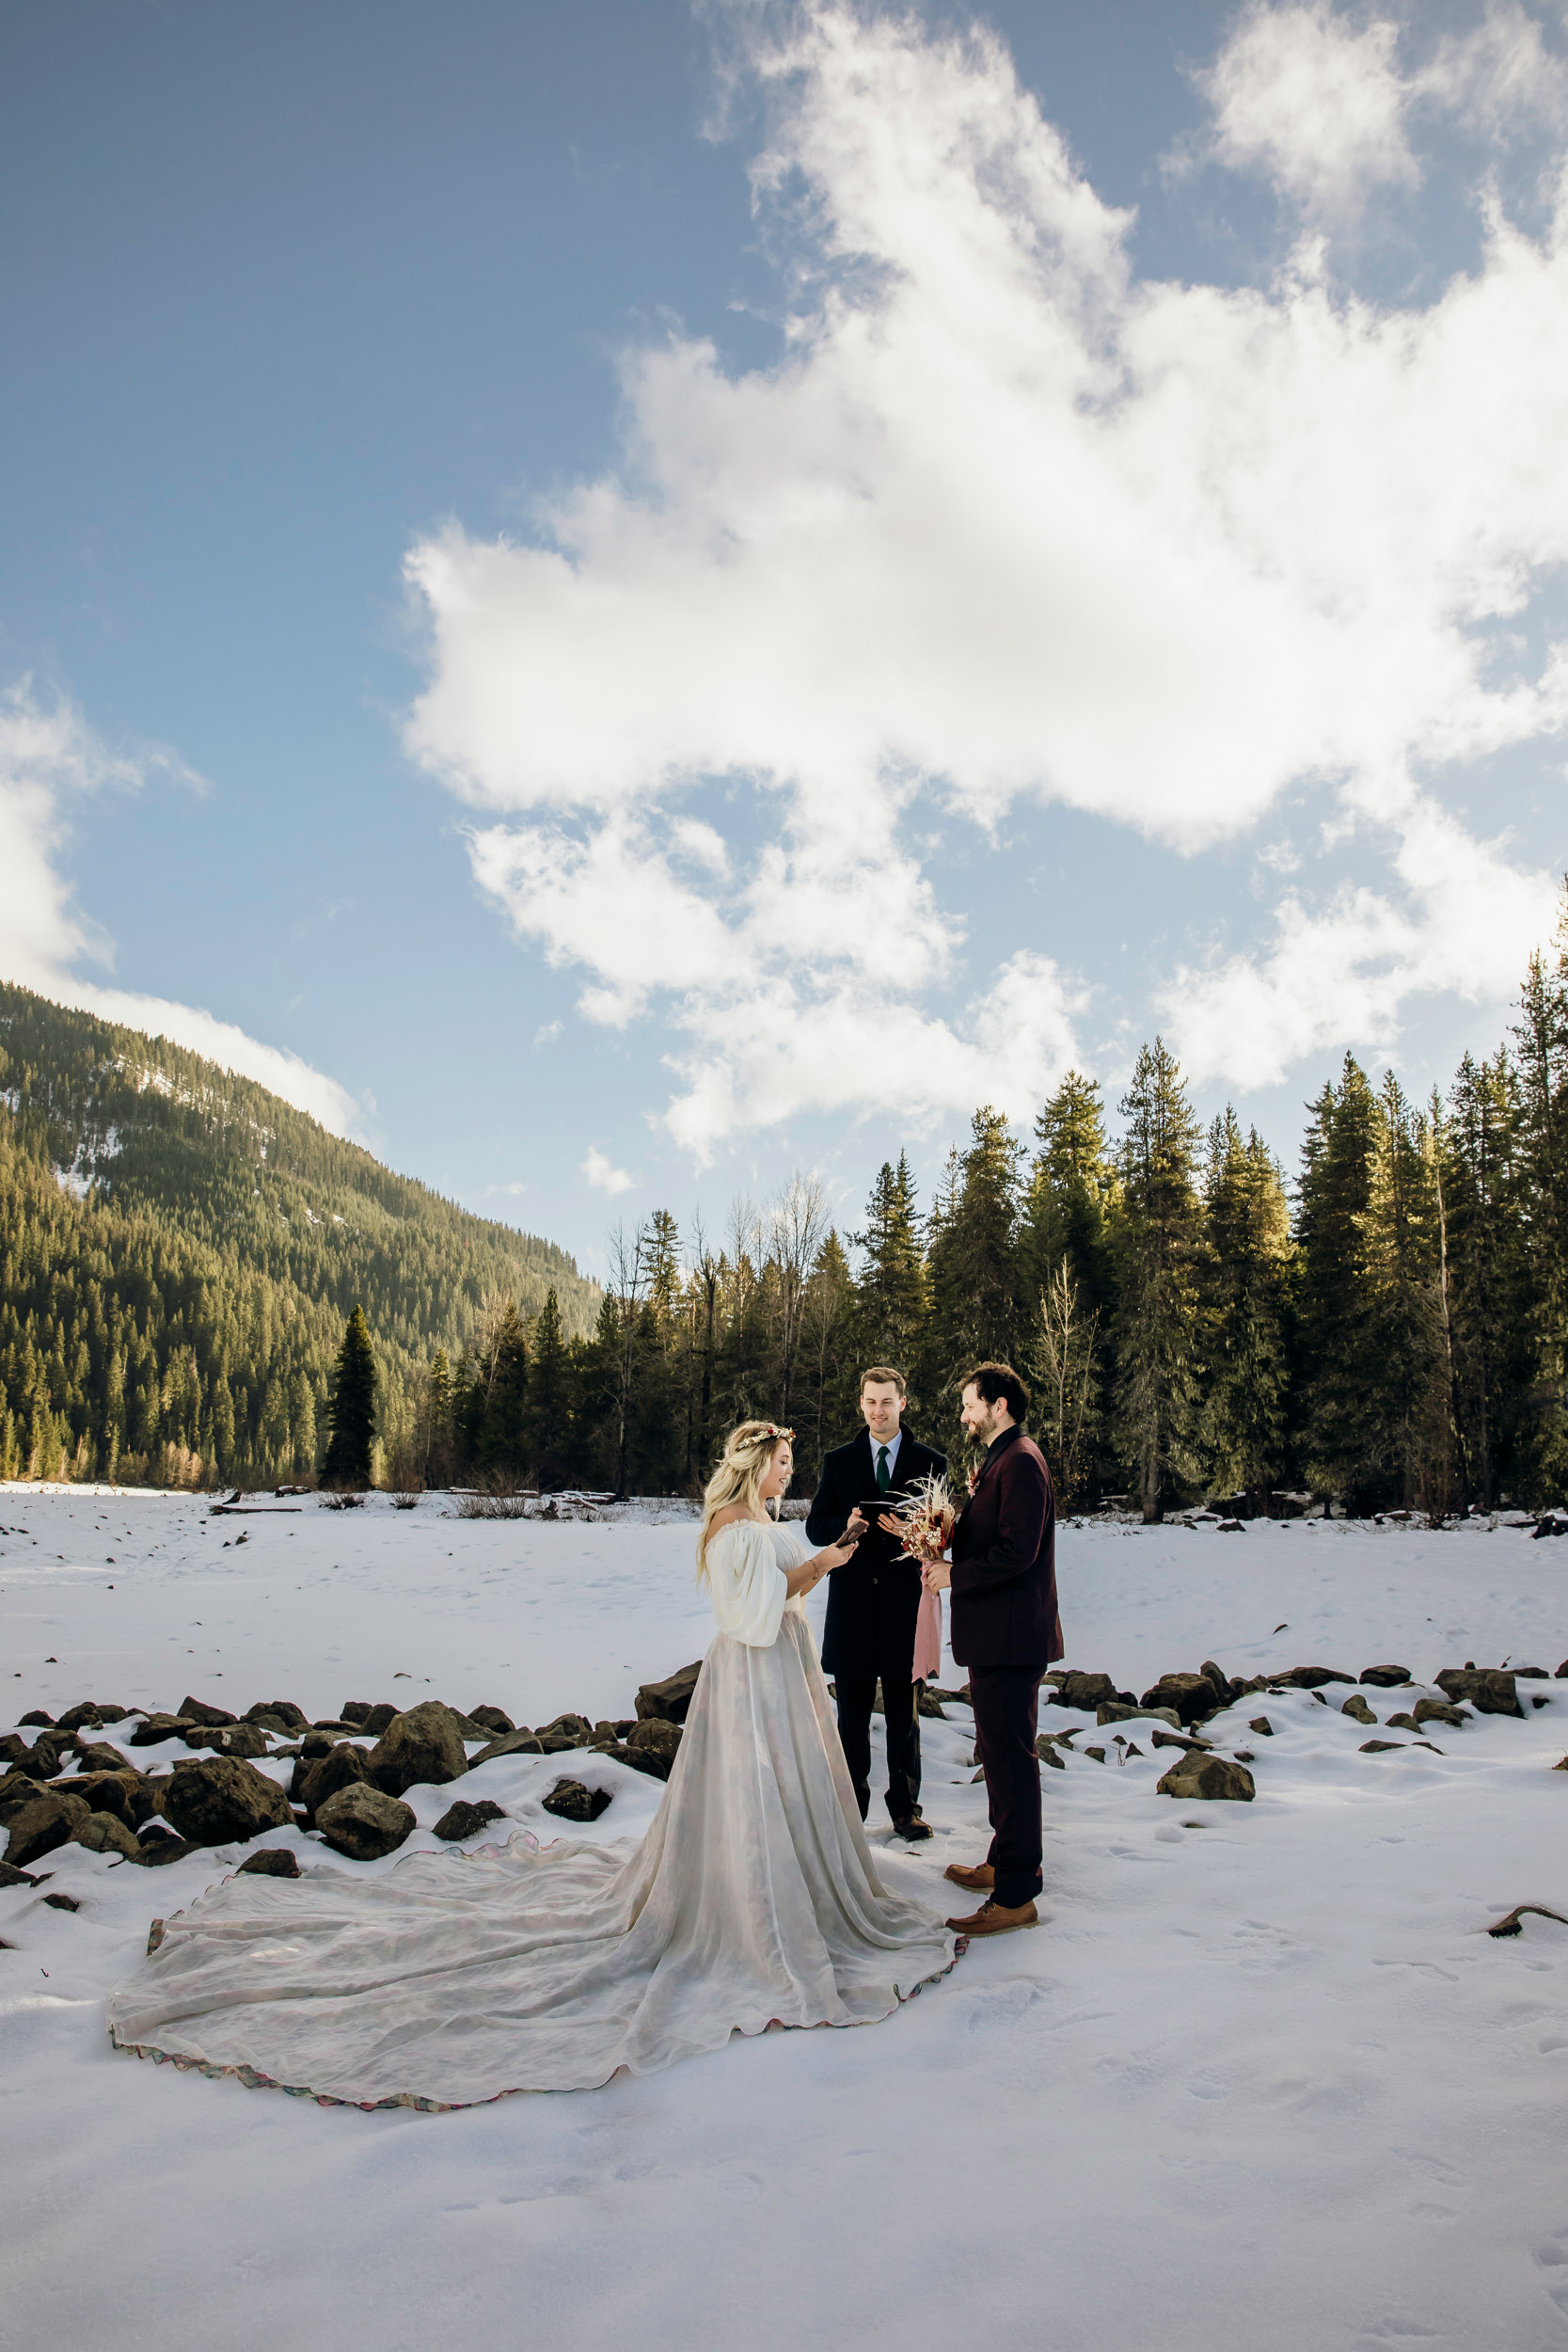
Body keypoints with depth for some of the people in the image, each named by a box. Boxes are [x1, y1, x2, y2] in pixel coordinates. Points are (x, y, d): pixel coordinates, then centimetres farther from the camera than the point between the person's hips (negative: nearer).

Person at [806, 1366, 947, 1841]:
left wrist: (912, 1531, -19)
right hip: (852, 1602, 1)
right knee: (852, 1717, 10)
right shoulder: (838, 1462, 6)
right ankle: (850, 1807, 22)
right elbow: (815, 1527, 5)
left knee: (905, 1716, 10)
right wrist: (845, 1524, -16)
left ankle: (905, 1806, 24)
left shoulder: (931, 1462, 3)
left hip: (906, 1603, -1)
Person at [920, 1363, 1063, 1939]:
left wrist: (954, 1575, -15)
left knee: (1010, 1757, -5)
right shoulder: (1000, 1461, 16)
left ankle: (1015, 1896, 2)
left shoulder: (1020, 1462, -18)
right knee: (999, 1751, 20)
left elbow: (1016, 1552, -24)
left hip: (1010, 1636, -11)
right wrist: (947, 1536, 3)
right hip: (995, 1634, 11)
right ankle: (1005, 1863, 33)